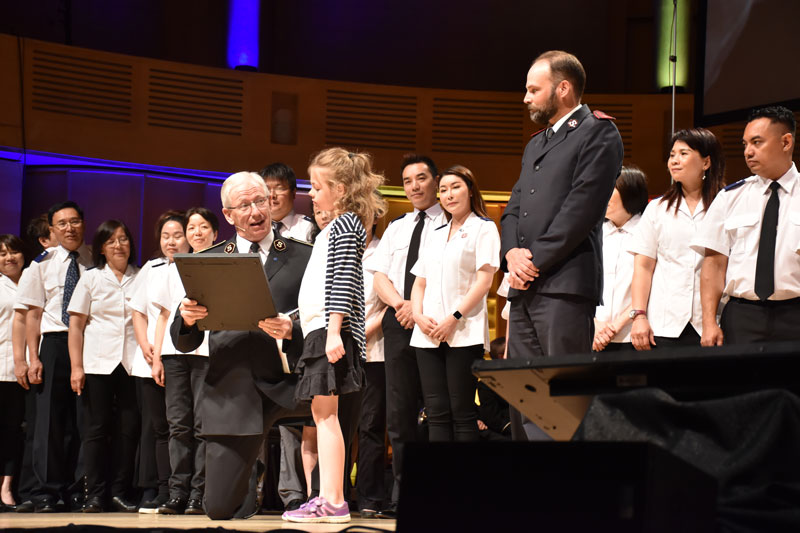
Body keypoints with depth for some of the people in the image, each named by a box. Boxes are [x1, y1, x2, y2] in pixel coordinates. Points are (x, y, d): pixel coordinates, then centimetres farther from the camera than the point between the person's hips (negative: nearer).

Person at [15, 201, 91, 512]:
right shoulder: (43, 264, 6)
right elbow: (33, 314, 5)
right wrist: (33, 358, -3)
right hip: (55, 343, 0)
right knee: (51, 418, -3)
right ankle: (46, 492, -1)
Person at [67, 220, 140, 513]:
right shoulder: (91, 279, 8)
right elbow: (76, 325, 6)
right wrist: (76, 366, -2)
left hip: (132, 364, 1)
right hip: (97, 364, -1)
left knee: (129, 428, -2)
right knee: (96, 428, 0)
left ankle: (119, 491, 6)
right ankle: (95, 494, 3)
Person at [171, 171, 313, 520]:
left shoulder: (303, 257, 7)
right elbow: (184, 343, 9)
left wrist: (292, 330, -21)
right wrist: (187, 319, -14)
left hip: (287, 384, -1)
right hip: (232, 392, 1)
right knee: (220, 508, -2)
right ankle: (249, 487, 36)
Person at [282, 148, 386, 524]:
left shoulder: (345, 226, -7)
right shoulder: (334, 228, 22)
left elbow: (343, 282, -17)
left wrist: (334, 330, -25)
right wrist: (292, 320, 25)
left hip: (331, 328, -10)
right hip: (319, 329, 10)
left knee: (325, 411, -12)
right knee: (321, 413, 8)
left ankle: (334, 503, -14)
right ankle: (326, 499, 8)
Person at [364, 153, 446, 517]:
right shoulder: (396, 228, 20)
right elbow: (379, 277, 13)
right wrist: (400, 303, -6)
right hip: (398, 322, 5)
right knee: (399, 412, 2)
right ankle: (403, 496, 3)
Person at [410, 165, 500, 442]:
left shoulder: (483, 229, 3)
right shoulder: (436, 236, 22)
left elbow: (484, 280, -8)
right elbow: (419, 283, 20)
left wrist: (454, 318, -16)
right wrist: (418, 315, 0)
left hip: (464, 334, -6)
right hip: (428, 336, 6)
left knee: (462, 412, -8)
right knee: (437, 413, 0)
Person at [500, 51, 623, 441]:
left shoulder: (598, 133, -1)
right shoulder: (535, 145, 26)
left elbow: (582, 207, -11)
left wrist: (535, 261, -12)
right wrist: (512, 254, 0)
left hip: (564, 286, -8)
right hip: (525, 290, 8)